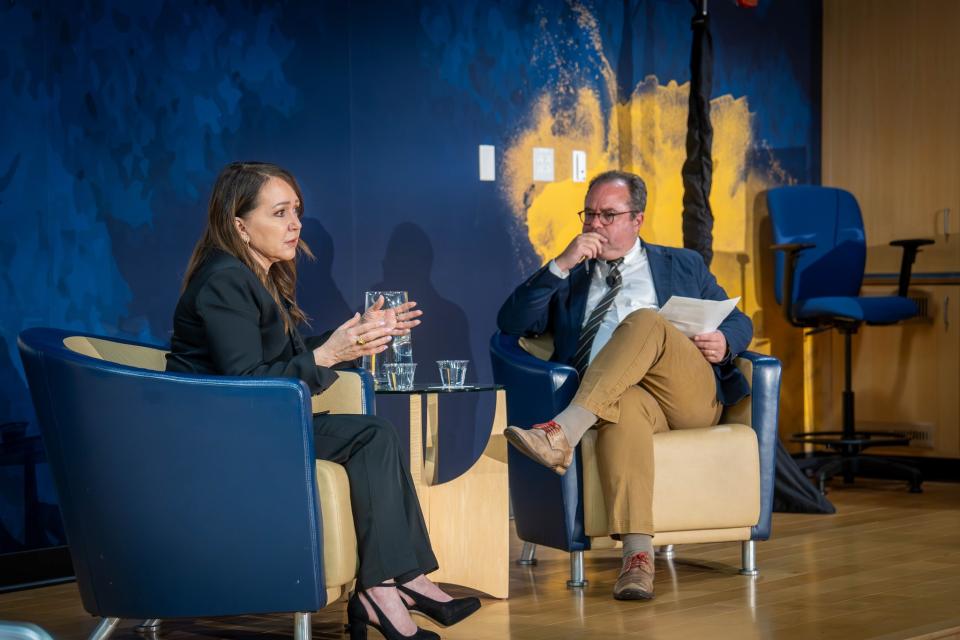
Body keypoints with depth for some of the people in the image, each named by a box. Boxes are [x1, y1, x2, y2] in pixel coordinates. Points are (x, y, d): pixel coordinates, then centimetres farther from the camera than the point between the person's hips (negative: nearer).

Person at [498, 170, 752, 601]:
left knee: (644, 320, -29)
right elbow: (511, 324, 10)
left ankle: (564, 432, -42)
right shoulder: (567, 278, 26)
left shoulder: (683, 266, 27)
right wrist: (561, 266, 0)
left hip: (690, 399, 0)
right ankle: (637, 556, -52)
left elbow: (738, 322, 23)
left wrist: (724, 342, -3)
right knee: (625, 406, -39)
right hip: (615, 397, 0)